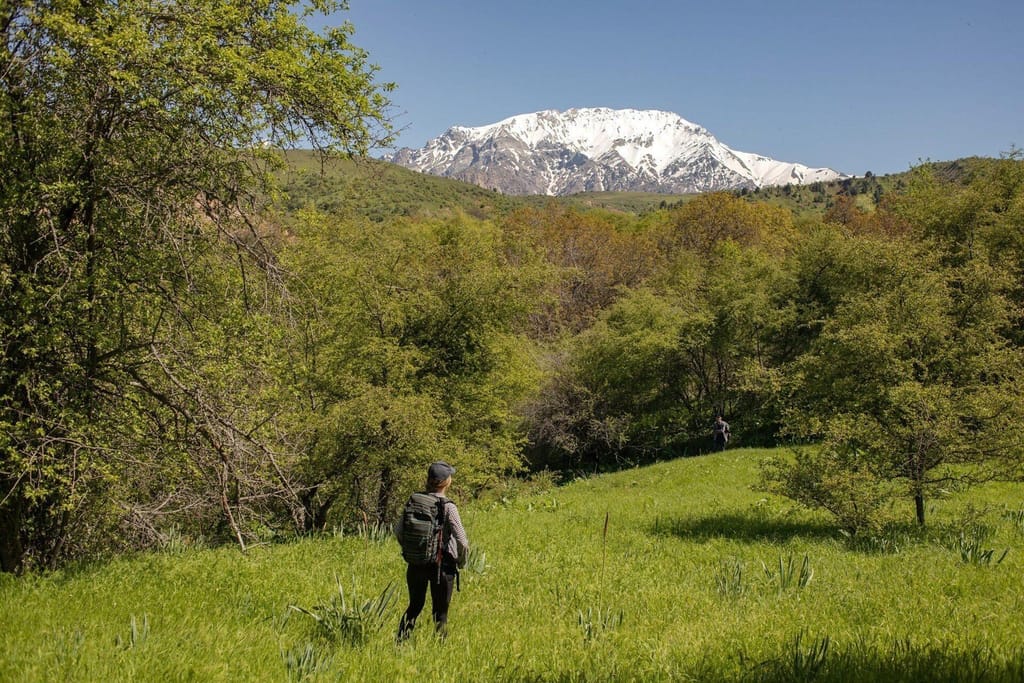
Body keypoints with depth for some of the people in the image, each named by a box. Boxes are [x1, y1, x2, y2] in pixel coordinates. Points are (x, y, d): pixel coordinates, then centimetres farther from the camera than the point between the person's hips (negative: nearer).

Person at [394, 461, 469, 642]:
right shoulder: (448, 507, -16)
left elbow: (398, 529, 4)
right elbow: (462, 541, -20)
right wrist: (461, 562, -2)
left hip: (416, 564, 4)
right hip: (442, 565, -4)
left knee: (414, 606, 21)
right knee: (440, 613, 11)